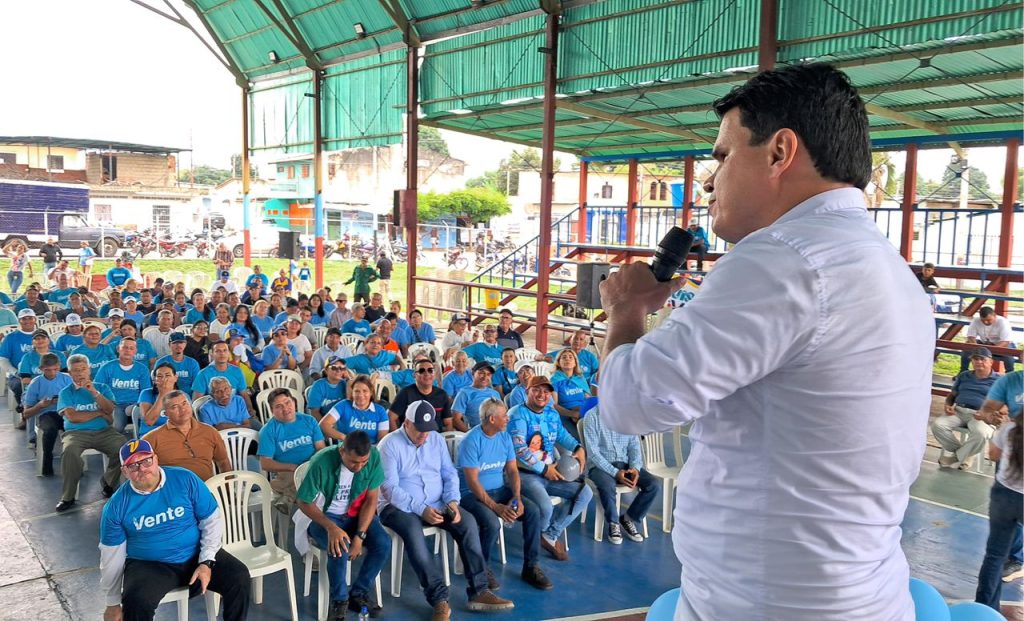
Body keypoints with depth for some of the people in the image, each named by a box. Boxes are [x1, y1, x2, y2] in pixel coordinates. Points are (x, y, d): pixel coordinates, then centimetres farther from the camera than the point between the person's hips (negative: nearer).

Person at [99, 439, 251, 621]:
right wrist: (113, 603, 8)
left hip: (196, 555, 1)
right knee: (137, 603, -32)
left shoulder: (185, 480, -10)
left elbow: (212, 520, -4)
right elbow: (112, 556, 2)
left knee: (240, 577, -18)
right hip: (148, 565, -1)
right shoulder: (116, 507, -8)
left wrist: (206, 562, -13)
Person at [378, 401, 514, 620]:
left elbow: (450, 474, 8)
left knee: (468, 521, -20)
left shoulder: (437, 439, 9)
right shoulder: (390, 444, -8)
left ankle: (479, 591, -18)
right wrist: (421, 509, -26)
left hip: (436, 505, 5)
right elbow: (389, 487, -16)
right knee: (413, 529, -37)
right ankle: (439, 599, -34)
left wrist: (452, 501, -13)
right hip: (400, 507, -5)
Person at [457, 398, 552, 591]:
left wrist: (517, 498, -12)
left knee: (533, 511, -15)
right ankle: (483, 568, -4)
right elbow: (472, 481, -20)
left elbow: (512, 470, 5)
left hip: (500, 489, 6)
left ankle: (531, 567, -2)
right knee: (492, 523, -33)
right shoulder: (471, 441, -17)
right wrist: (496, 507, -26)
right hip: (472, 494, -6)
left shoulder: (505, 437, 4)